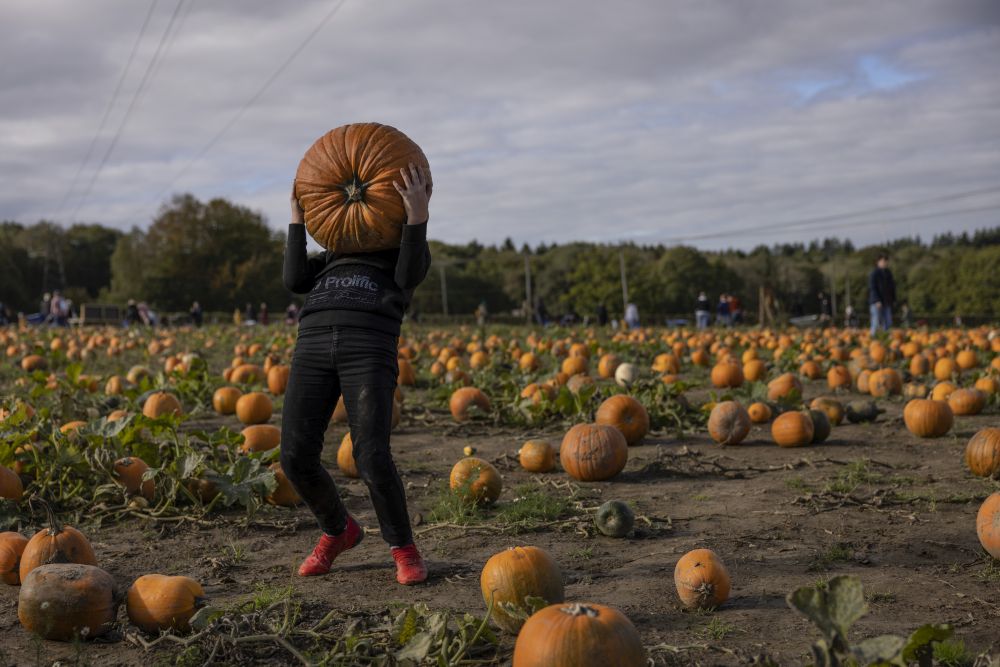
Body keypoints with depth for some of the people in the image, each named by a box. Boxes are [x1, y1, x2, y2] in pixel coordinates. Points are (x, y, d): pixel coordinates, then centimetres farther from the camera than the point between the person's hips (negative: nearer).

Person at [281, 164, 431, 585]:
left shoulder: (409, 251, 27)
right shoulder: (334, 255, 36)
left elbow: (408, 276, 4)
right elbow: (295, 280, 18)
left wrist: (418, 215, -3)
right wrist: (297, 218, 20)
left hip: (370, 348, -4)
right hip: (313, 344, 4)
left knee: (371, 457, -19)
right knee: (295, 456, -8)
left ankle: (403, 548, 6)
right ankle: (337, 530, 21)